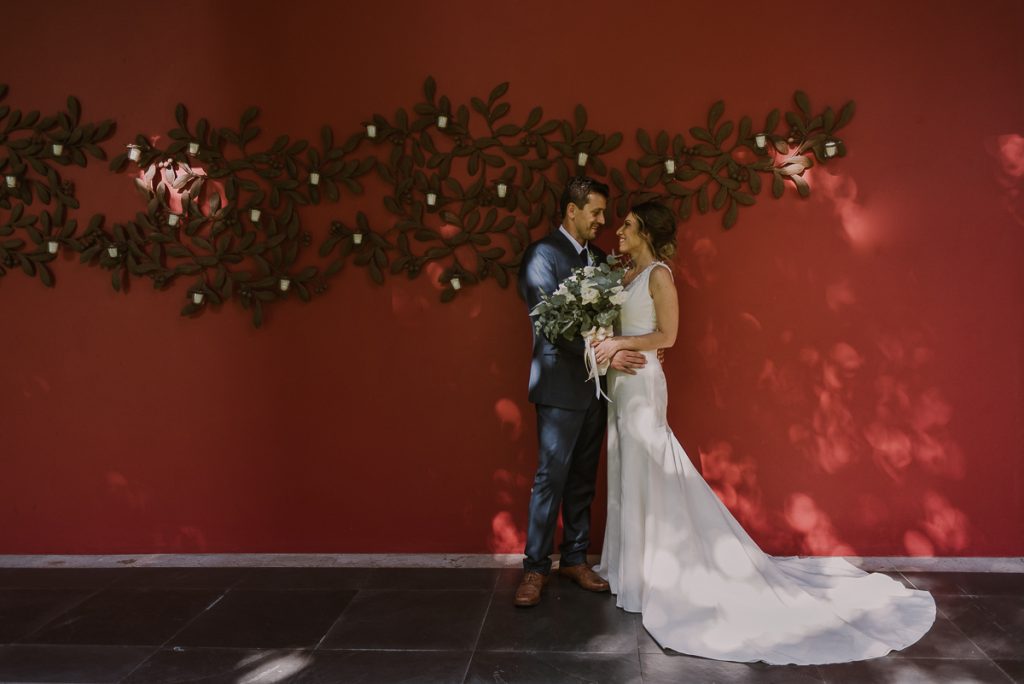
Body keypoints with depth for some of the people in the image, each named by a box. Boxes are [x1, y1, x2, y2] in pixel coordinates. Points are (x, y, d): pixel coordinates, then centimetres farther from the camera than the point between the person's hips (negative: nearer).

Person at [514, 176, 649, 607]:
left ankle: (574, 559, 23)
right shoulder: (542, 254, -9)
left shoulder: (598, 257, 14)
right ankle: (535, 568, 9)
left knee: (583, 479, 12)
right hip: (560, 386, -7)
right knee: (550, 479, -2)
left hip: (594, 385, 7)